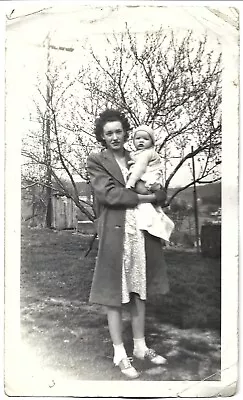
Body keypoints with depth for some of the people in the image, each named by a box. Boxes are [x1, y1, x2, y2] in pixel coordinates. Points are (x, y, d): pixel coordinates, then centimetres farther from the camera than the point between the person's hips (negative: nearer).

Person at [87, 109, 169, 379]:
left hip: (142, 233, 5)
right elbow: (108, 194, -13)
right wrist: (144, 197, -9)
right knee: (115, 295, 1)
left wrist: (148, 191, -6)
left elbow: (161, 194, 15)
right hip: (115, 234, -5)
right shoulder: (96, 161, 1)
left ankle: (140, 346, 26)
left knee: (139, 292, 12)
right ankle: (119, 354, 14)